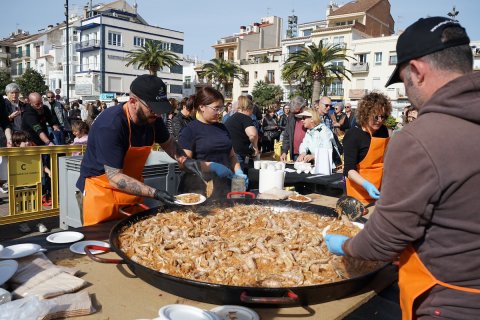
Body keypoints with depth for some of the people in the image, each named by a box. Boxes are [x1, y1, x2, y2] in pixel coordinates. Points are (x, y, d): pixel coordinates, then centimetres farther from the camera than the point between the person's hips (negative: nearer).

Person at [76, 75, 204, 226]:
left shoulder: (152, 119, -7)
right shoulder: (110, 125, -27)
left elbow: (168, 143, 13)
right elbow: (114, 177, -27)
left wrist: (183, 160, -7)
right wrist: (154, 193, -33)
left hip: (131, 189, 6)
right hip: (101, 191, -6)